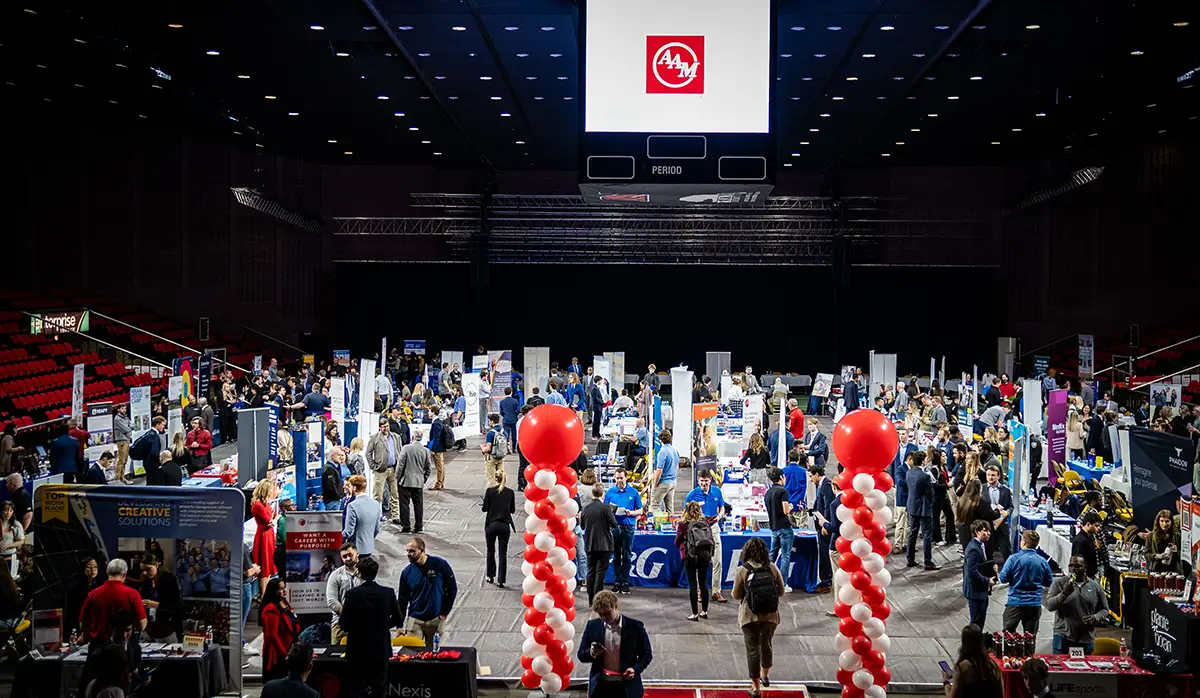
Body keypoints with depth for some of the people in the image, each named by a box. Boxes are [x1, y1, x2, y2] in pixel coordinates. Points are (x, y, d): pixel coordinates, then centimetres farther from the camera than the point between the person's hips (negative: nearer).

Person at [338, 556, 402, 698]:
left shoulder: (352, 594, -14)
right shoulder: (388, 593, -6)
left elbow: (344, 625, -13)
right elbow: (398, 620, 1)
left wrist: (343, 610, 7)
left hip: (358, 651, -2)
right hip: (381, 650, 3)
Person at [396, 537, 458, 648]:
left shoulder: (439, 565, -9)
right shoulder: (406, 572, -2)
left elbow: (452, 589, -2)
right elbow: (402, 600, 3)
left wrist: (444, 613, -4)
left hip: (435, 620, -1)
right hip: (414, 620, 1)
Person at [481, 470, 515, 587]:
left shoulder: (490, 491, -7)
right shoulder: (510, 492, -1)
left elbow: (484, 508, -5)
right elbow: (513, 510, 6)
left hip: (491, 524, -1)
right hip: (505, 525, 1)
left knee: (490, 551, 17)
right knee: (503, 553, 4)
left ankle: (490, 576, 24)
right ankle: (502, 580, 2)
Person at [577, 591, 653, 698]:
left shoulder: (635, 626, -5)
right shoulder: (592, 626, 1)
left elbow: (647, 654, 3)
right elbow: (581, 655, 6)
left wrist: (636, 669, -16)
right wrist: (592, 653, -17)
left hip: (627, 688, -2)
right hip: (600, 687, 2)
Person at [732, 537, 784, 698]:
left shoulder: (742, 570, -11)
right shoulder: (773, 568, -5)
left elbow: (736, 595, -4)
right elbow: (781, 591, 4)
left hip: (750, 616, -3)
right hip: (771, 615, 3)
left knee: (752, 649, 6)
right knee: (766, 645, 23)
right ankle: (765, 675, 46)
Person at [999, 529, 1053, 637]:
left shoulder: (1014, 559, -13)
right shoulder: (1042, 562, -4)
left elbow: (1003, 579, -10)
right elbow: (1049, 583, 6)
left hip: (1015, 603, -2)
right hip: (1034, 605, 2)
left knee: (1008, 635, 11)